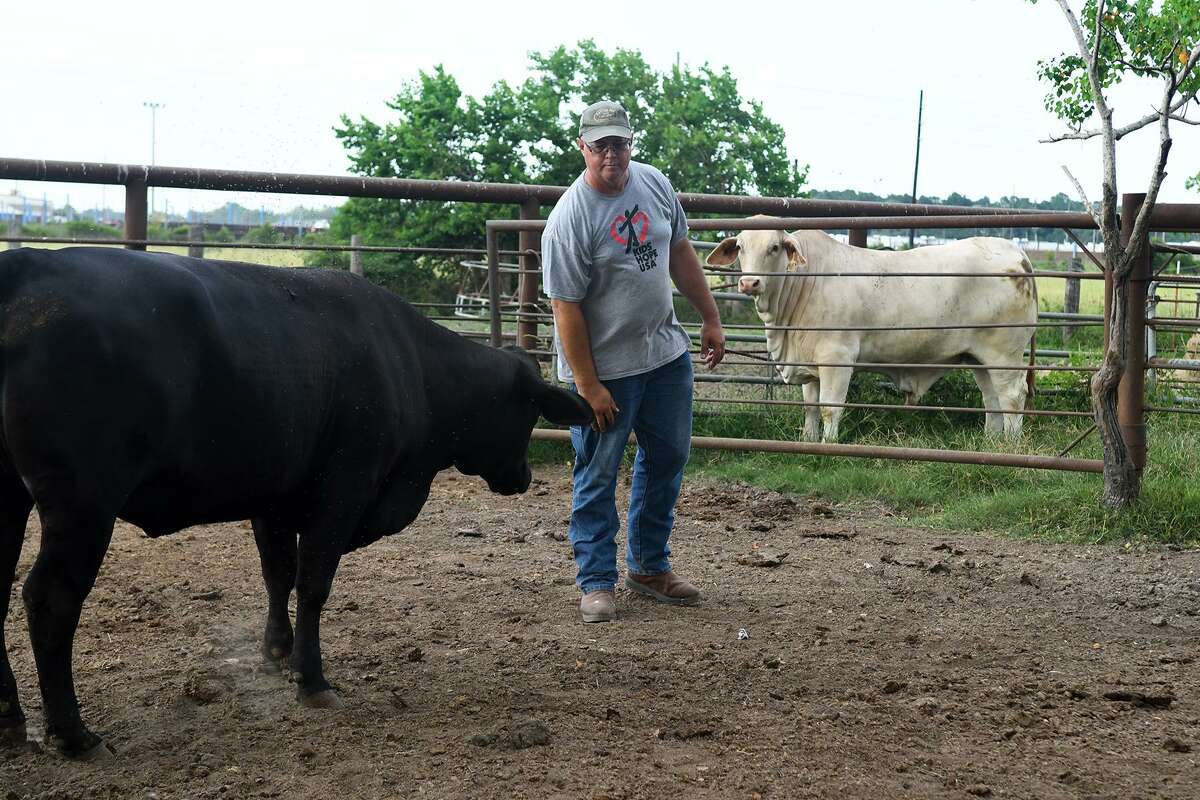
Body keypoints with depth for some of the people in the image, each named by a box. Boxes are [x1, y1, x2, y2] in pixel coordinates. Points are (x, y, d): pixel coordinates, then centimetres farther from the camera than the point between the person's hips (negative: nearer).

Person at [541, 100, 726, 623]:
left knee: (667, 460, 15)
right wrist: (589, 387, -19)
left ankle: (648, 567, 29)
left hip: (667, 353, 7)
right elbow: (566, 308, -19)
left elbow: (680, 254, 13)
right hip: (604, 367, -7)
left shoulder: (655, 184, 0)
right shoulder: (569, 220, -20)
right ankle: (596, 582, 12)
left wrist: (711, 319, 13)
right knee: (597, 475, 1)